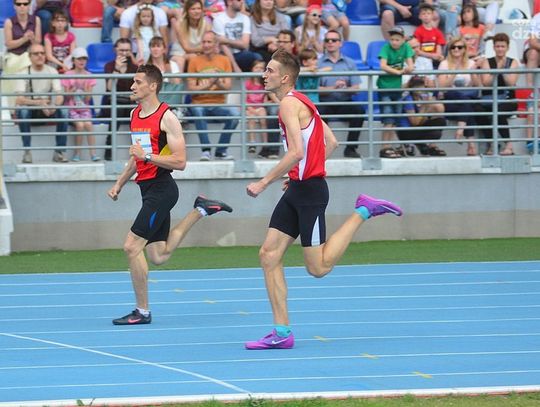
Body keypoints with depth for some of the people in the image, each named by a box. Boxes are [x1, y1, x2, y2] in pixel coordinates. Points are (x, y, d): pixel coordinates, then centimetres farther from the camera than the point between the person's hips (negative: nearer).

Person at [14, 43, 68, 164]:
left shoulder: (52, 71, -1)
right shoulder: (24, 73, -10)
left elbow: (59, 96, -9)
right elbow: (19, 100, -22)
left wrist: (54, 106, -34)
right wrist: (38, 102, -39)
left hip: (49, 109, 2)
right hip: (31, 109, -2)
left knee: (63, 111, -28)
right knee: (22, 111, -36)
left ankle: (59, 151, -24)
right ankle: (27, 152, -30)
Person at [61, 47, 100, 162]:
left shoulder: (89, 76, 6)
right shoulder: (68, 75, 0)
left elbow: (87, 99, 1)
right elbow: (67, 97, -1)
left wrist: (85, 88, -16)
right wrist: (74, 89, -18)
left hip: (85, 108, 1)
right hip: (72, 108, -1)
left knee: (88, 124, -28)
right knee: (80, 124, -28)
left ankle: (93, 153, -27)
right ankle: (77, 153, -16)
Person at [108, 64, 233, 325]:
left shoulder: (167, 118, -12)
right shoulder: (135, 115, 14)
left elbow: (180, 162, -16)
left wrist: (147, 156, -24)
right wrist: (119, 184, 21)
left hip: (161, 188, -9)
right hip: (147, 189, 9)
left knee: (131, 246, -13)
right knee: (158, 256, 11)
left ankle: (142, 311, -3)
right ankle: (200, 210, 26)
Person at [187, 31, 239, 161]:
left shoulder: (224, 60, 10)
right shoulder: (195, 61, 5)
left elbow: (228, 86, 1)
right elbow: (191, 88, -3)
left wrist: (218, 83, -21)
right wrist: (207, 85, -19)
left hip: (218, 104, 2)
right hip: (199, 104, -2)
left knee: (235, 113, -28)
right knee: (198, 112, -37)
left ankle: (221, 151, -13)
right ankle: (206, 150, -28)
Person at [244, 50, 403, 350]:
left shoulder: (289, 103, -14)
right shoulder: (301, 102, 16)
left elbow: (296, 152, -25)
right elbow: (331, 142, 21)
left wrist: (263, 183, -18)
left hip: (309, 190, -10)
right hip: (297, 190, 10)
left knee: (319, 267, -5)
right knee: (269, 255, 2)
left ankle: (363, 212, 4)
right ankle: (282, 333, 2)